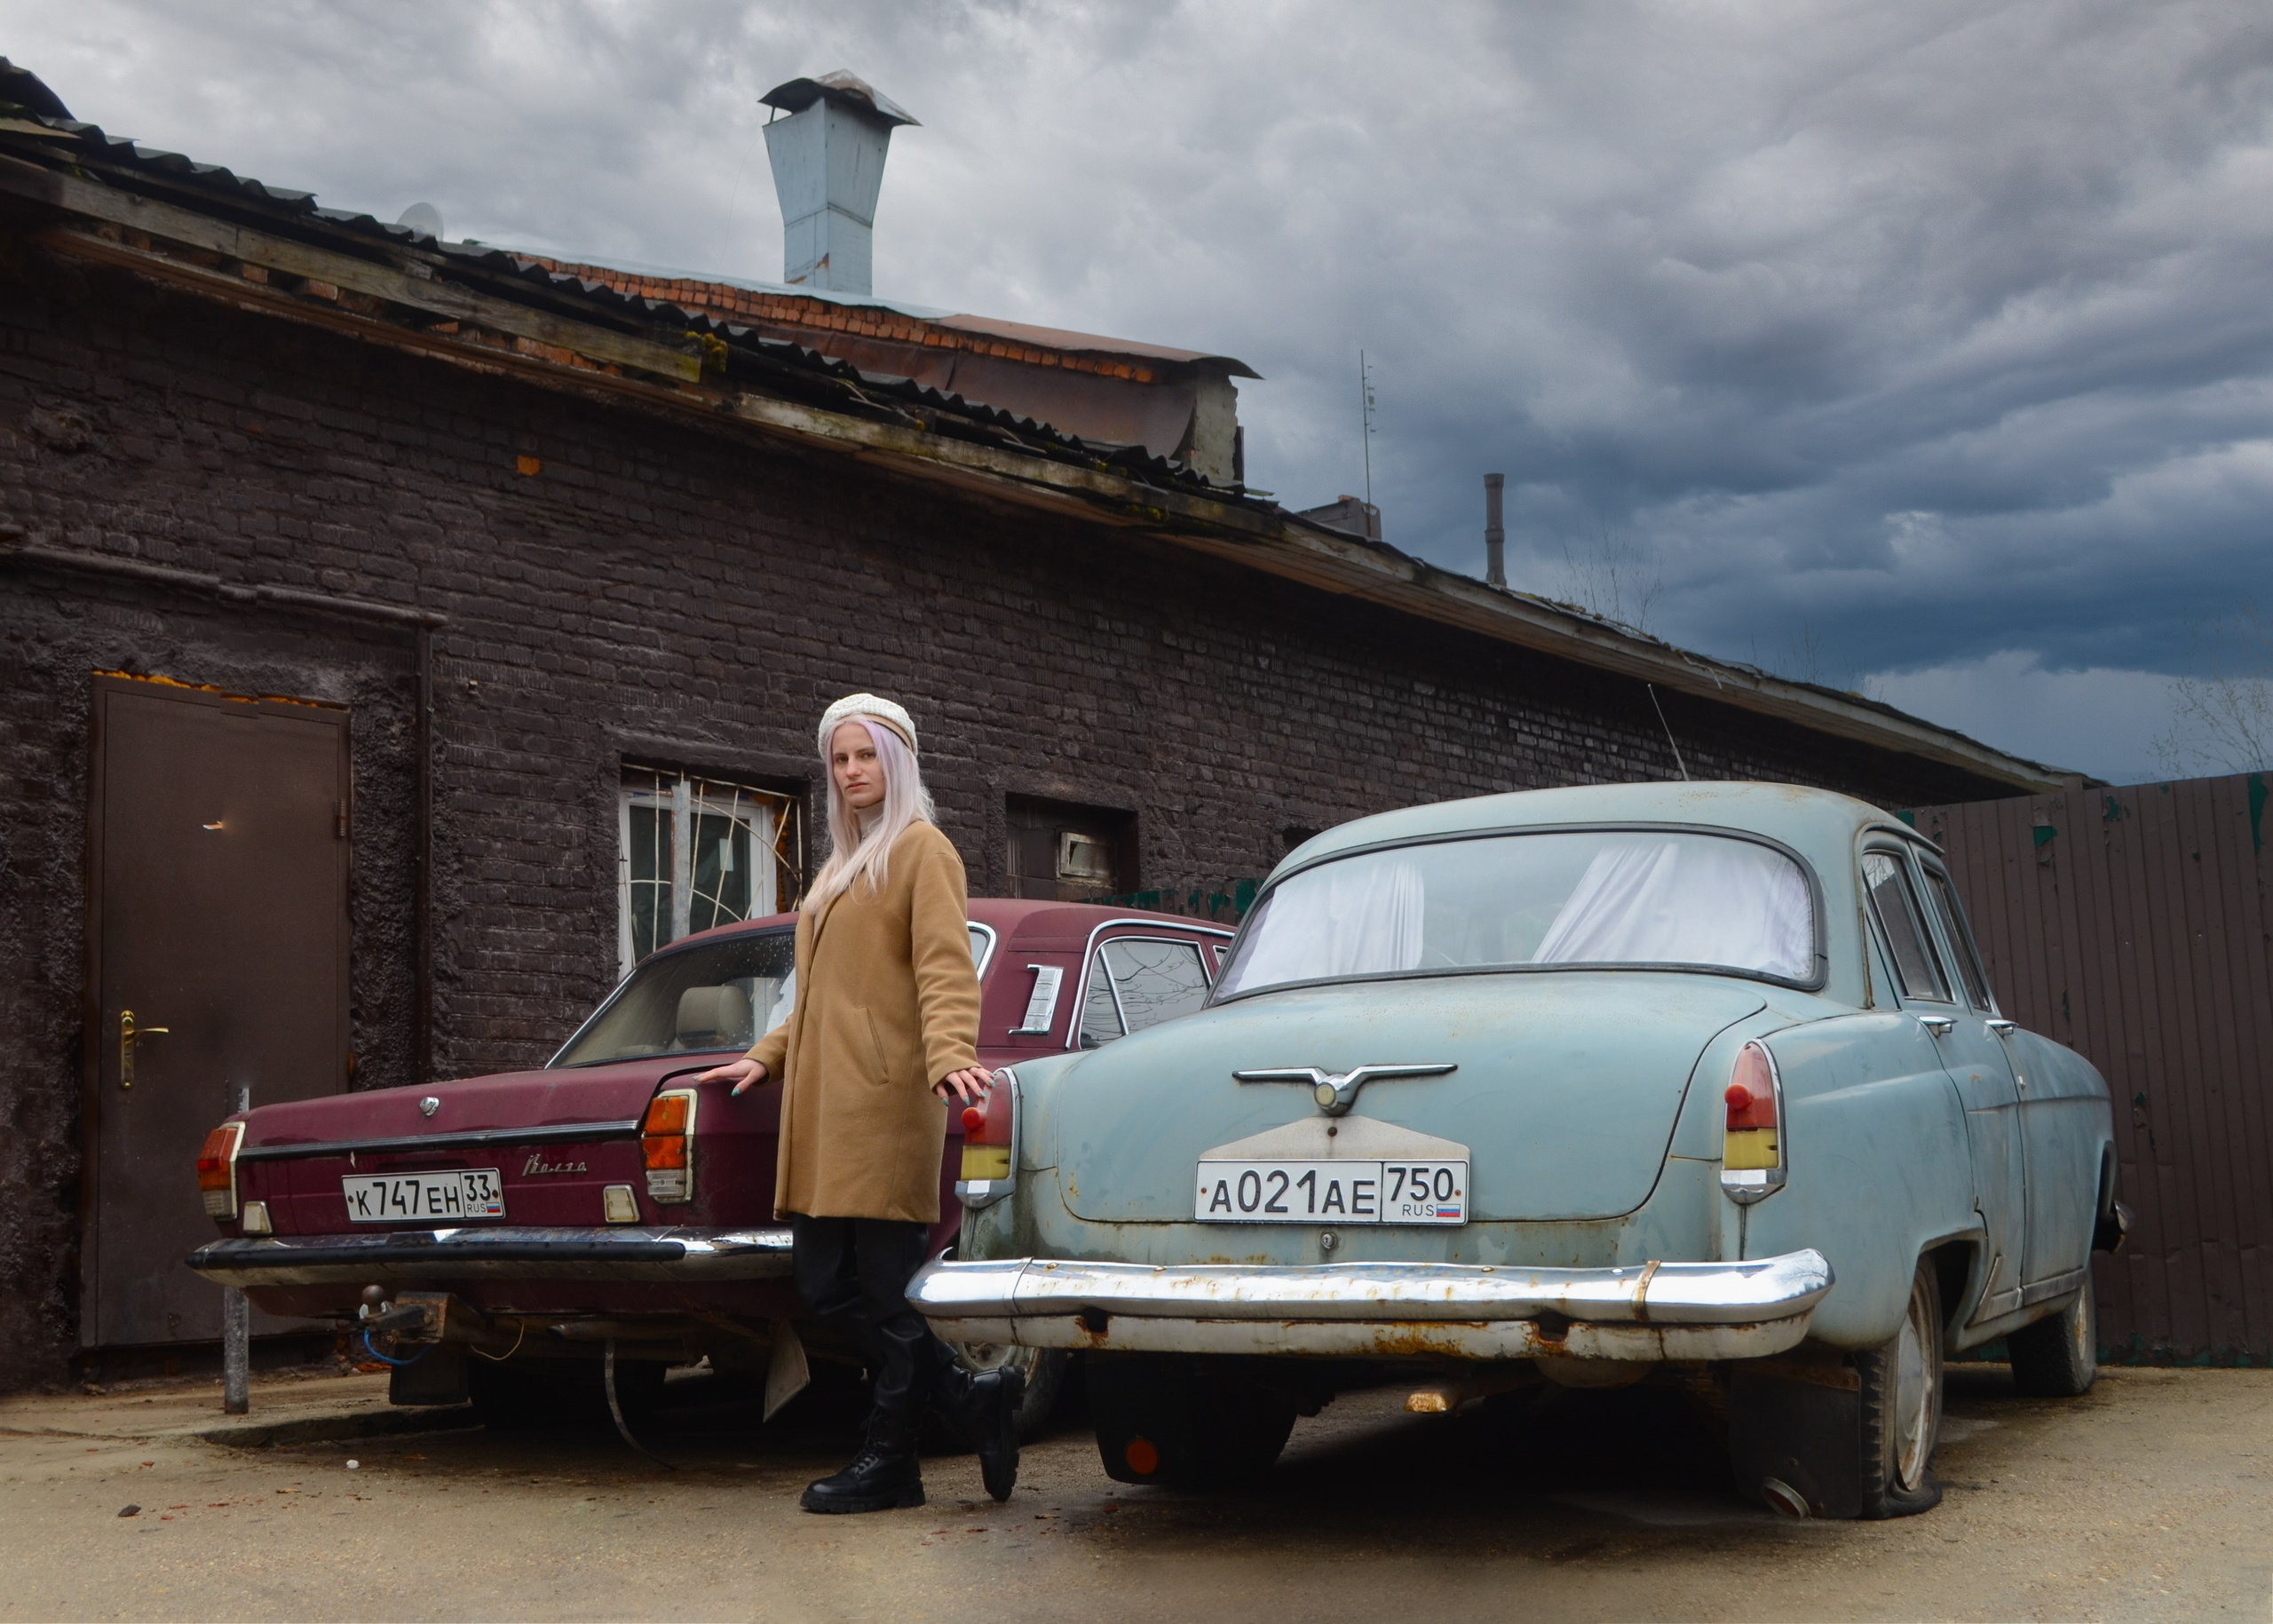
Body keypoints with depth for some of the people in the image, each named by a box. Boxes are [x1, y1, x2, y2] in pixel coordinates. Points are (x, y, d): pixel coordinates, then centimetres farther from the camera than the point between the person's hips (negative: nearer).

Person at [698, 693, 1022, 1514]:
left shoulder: (922, 849, 1)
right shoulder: (839, 869, 26)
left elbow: (945, 968, -12)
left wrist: (949, 1054, -27)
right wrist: (768, 1056, 25)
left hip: (888, 1103, -9)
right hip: (824, 1107, 9)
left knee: (888, 1286, -5)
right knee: (827, 1286, 3)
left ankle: (888, 1461, 5)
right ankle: (972, 1398, 13)